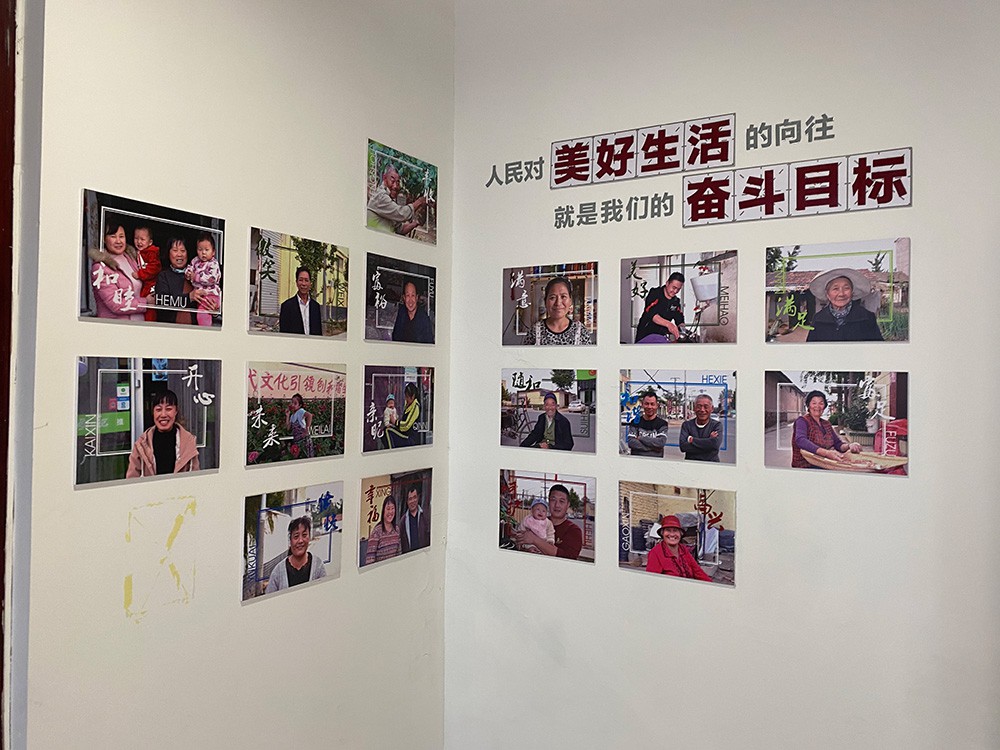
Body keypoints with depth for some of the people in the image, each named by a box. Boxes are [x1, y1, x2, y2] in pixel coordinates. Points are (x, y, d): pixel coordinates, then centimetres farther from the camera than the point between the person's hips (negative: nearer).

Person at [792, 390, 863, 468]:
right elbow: (801, 441, -24)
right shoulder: (802, 421, -5)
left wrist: (849, 446, -15)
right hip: (806, 467, -7)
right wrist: (826, 453, -36)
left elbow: (838, 443, 9)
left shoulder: (827, 424, 19)